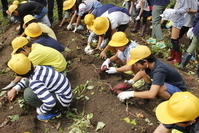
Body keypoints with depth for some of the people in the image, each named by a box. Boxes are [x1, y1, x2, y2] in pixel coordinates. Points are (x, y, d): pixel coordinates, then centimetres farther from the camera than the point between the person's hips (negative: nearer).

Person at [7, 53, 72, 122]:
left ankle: (53, 111, 0)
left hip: (63, 100, -8)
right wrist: (14, 89, 14)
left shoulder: (34, 83, -28)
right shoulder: (37, 68, -3)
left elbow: (50, 102, -34)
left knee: (28, 94, -17)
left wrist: (40, 111, -14)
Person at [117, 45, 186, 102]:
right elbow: (140, 73, 9)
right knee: (143, 72, -8)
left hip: (178, 89, -7)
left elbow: (151, 94, -44)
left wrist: (131, 93, -36)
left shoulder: (159, 70, -37)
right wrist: (131, 82, -8)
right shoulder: (150, 63, -14)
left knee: (158, 87, -39)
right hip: (166, 82, 7)